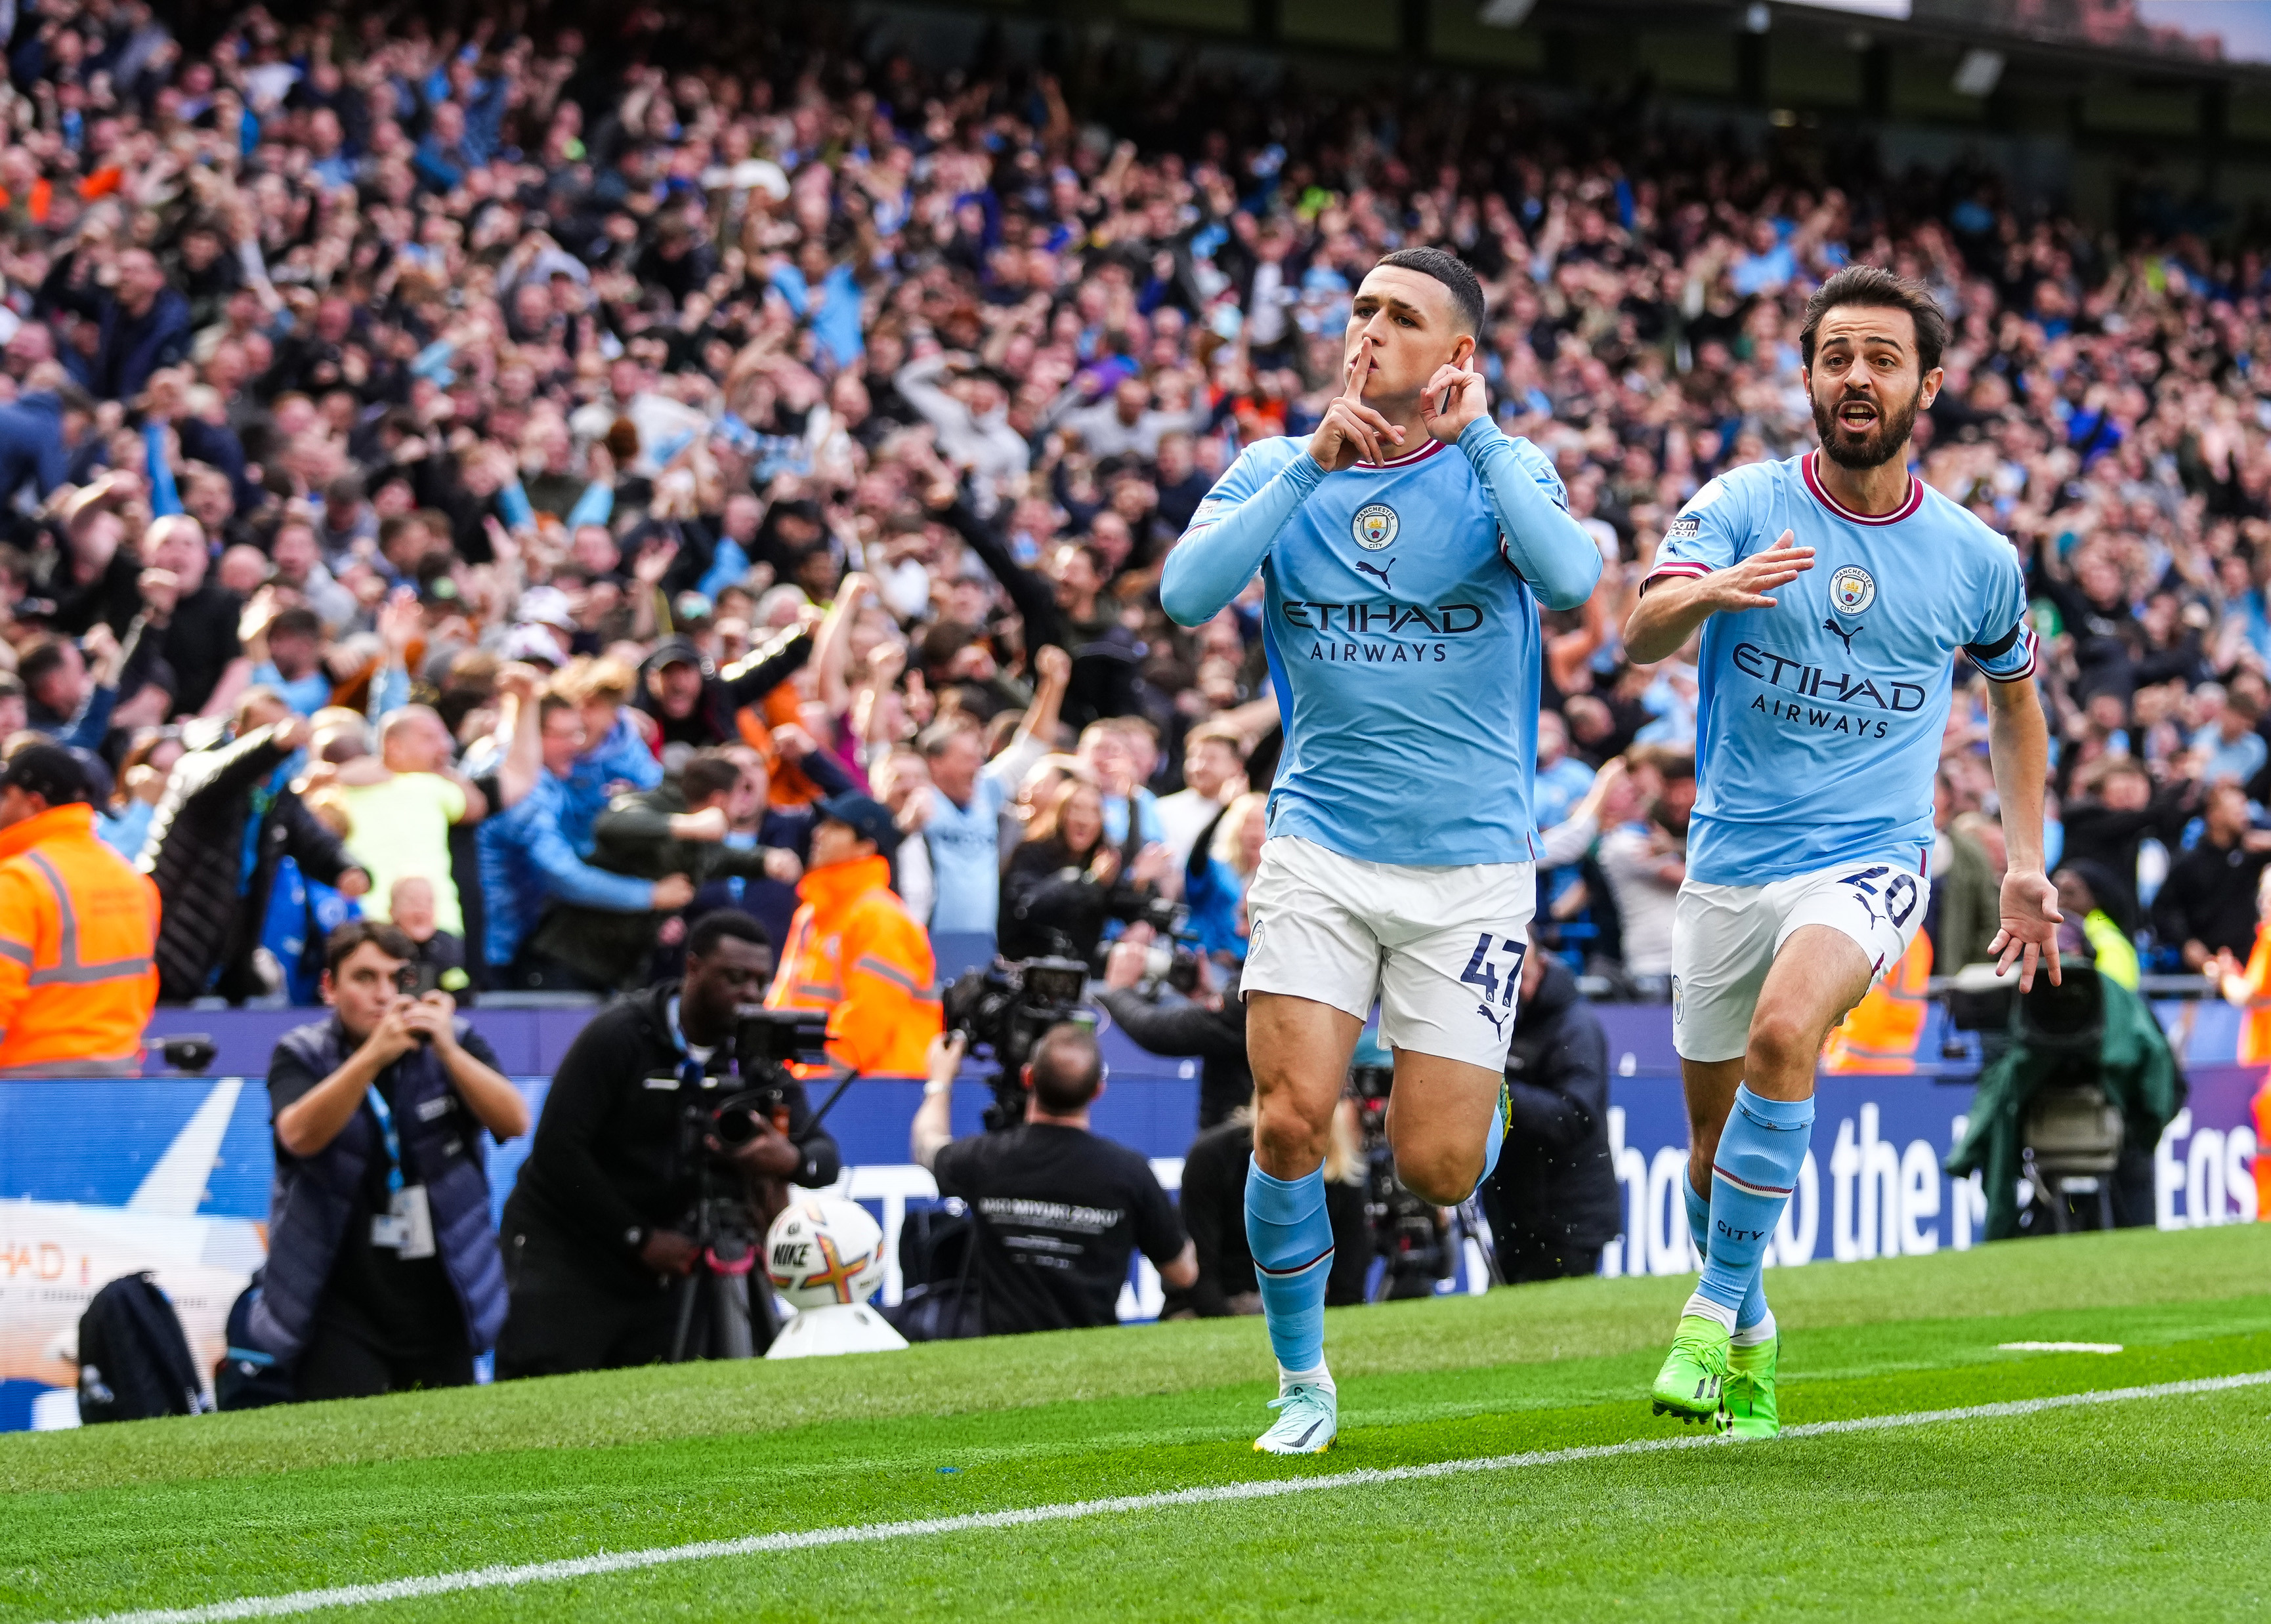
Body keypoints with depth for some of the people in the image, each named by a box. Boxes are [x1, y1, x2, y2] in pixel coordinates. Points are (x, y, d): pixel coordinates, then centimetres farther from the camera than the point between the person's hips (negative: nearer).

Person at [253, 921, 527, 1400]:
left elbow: (514, 1122, -10)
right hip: (342, 1312, -2)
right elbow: (301, 1136, -21)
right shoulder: (300, 1056, -1)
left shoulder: (455, 1045, 4)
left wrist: (447, 1050, -24)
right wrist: (374, 1055, -32)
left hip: (440, 1307, 2)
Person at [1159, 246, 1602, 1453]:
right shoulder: (1277, 469, 4)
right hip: (1320, 845, 1)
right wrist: (1315, 466, -17)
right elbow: (1186, 594, -14)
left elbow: (1572, 581, -22)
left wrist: (1475, 434, -19)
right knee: (1290, 1120, -14)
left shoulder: (1501, 470, -1)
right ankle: (1303, 1384, 7)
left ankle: (1474, 1086, 33)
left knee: (1435, 1169, -5)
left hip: (1470, 861, -1)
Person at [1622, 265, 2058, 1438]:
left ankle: (1716, 1307, -19)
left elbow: (2014, 692, 21)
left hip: (1868, 863, -2)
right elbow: (1640, 639, -19)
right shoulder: (1741, 508, -3)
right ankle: (1748, 1339, 35)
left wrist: (2025, 861, 15)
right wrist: (1711, 592, -41)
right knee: (1714, 1140, 10)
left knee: (1785, 1031, -30)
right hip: (1729, 860, 2)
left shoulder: (1975, 558, 2)